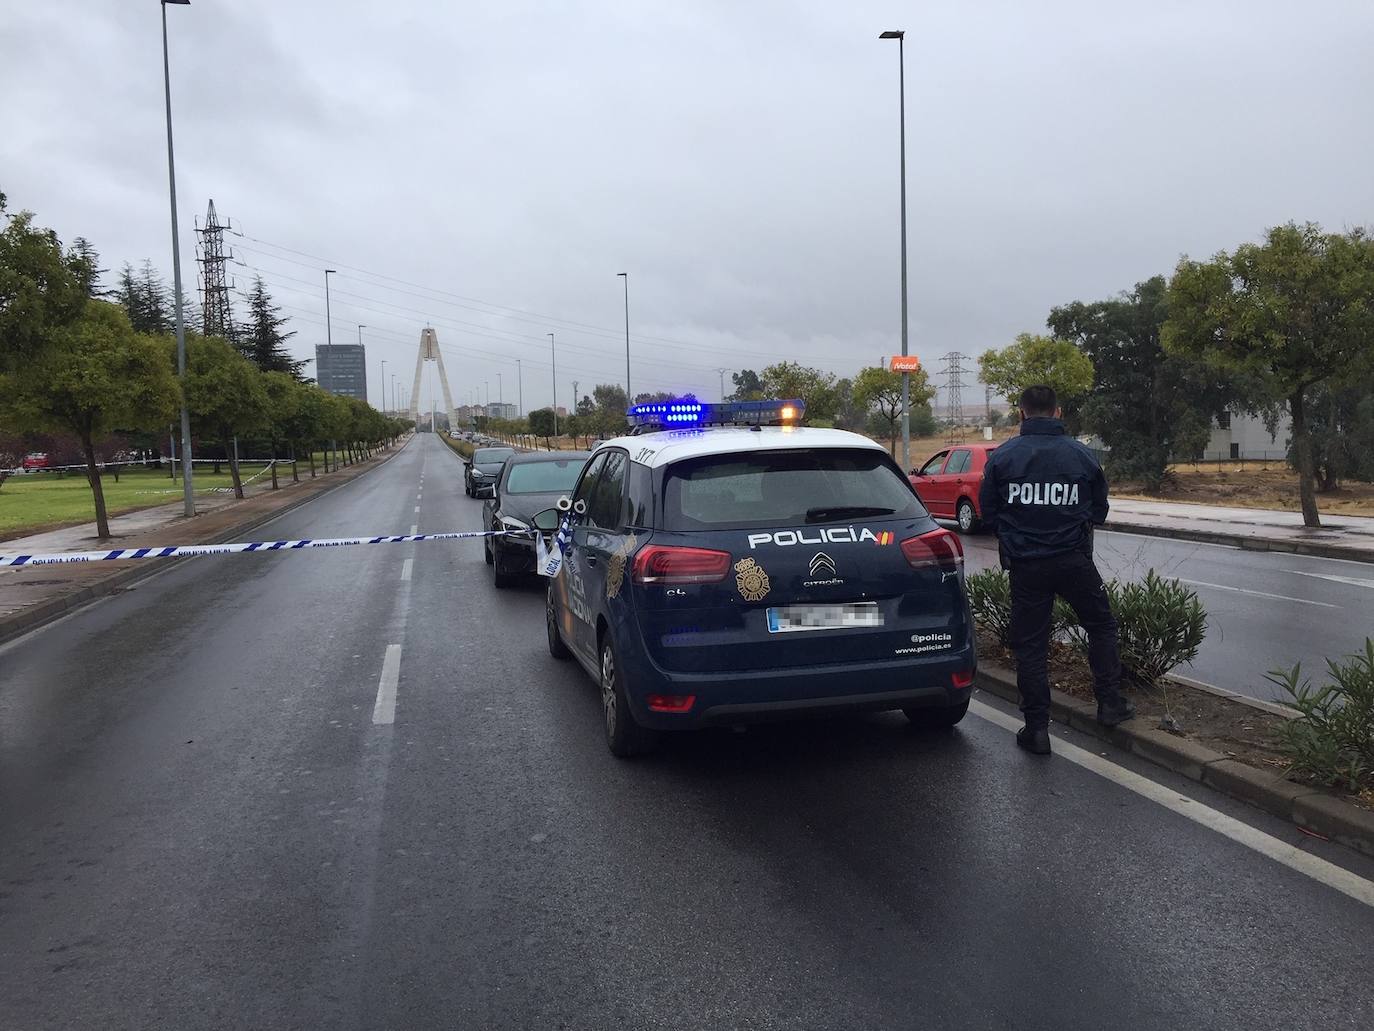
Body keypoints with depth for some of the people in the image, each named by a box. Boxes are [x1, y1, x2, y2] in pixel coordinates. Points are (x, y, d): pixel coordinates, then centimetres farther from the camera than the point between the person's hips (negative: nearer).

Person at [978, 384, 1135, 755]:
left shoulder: (1002, 457, -4)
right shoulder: (1082, 454, -1)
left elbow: (988, 514, 3)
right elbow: (1099, 510, 8)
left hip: (1024, 565, 0)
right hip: (1075, 562, 1)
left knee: (1029, 644, 6)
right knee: (1102, 626, 22)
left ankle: (1037, 728, 7)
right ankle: (1110, 703, 22)